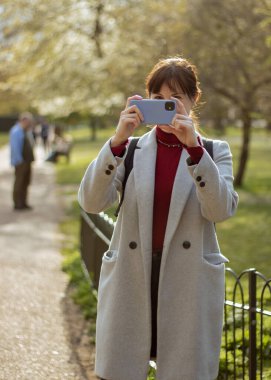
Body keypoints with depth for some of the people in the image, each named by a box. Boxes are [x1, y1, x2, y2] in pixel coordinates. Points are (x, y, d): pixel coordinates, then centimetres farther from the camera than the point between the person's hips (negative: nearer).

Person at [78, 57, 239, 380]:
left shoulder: (214, 150, 6)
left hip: (190, 285, -1)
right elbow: (91, 202, -8)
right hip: (131, 281, 1)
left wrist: (194, 147, -21)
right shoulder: (130, 149, 7)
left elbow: (221, 209, -12)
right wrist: (117, 141, -19)